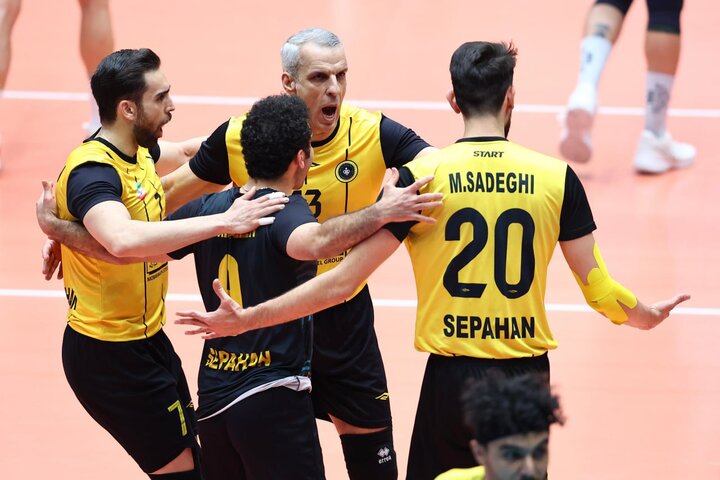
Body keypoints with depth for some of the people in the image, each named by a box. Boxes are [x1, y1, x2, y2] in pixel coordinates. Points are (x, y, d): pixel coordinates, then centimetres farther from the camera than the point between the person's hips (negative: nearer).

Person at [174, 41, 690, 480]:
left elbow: (344, 280, -6)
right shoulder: (556, 178, -1)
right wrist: (646, 315, 27)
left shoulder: (423, 175, -5)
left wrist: (247, 318, 3)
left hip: (451, 378, -1)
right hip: (526, 375, 1)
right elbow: (598, 289, 5)